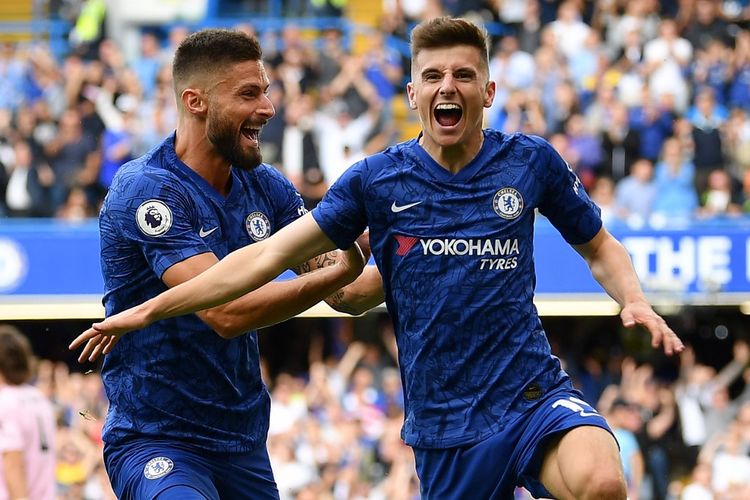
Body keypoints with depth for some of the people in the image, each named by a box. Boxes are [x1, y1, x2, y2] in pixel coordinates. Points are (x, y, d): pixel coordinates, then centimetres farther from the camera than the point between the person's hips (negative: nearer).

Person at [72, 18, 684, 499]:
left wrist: (635, 301, -2)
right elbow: (270, 255, 6)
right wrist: (147, 310, 4)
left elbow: (600, 246, 19)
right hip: (444, 426, 1)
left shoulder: (531, 162, 3)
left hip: (534, 397, -1)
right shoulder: (377, 181, 2)